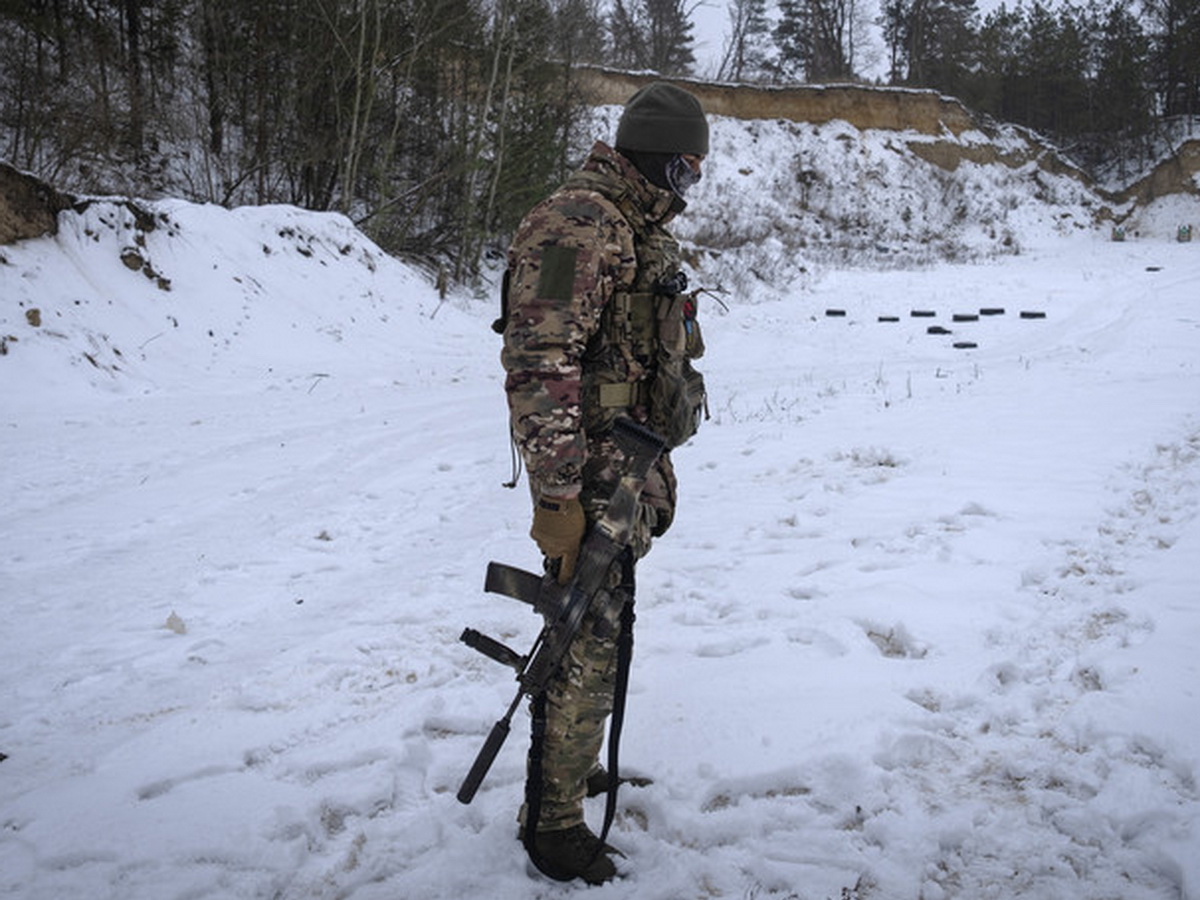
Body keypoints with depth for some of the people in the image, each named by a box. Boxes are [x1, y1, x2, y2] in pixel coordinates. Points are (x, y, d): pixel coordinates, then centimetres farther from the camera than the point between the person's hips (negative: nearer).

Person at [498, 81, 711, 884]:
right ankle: (553, 822, 14)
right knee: (586, 649, -2)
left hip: (631, 474, 10)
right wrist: (557, 496, -26)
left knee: (601, 629, 21)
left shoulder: (642, 228, 15)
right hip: (591, 479, -10)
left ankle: (574, 767, 39)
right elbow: (539, 365, -25)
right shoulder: (578, 223, -18)